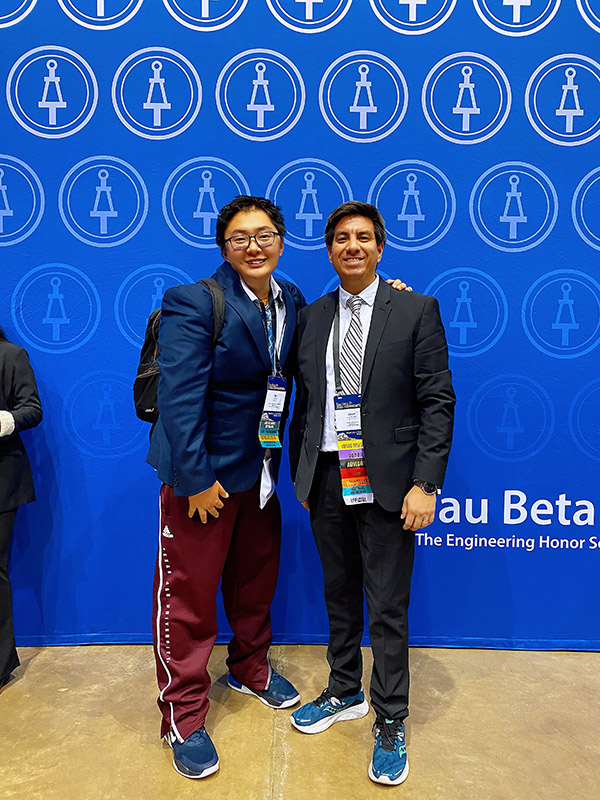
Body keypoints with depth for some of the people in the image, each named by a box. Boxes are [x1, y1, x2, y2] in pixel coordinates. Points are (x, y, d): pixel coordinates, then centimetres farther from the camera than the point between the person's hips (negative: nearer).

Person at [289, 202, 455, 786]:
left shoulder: (416, 311, -4)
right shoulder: (312, 317, 9)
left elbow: (438, 403, -7)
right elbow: (304, 402, 13)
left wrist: (425, 484, -14)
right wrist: (299, 473, 9)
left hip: (386, 484, -4)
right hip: (326, 481, 4)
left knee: (387, 609, 4)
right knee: (339, 596, 18)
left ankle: (390, 723, 23)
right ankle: (344, 693, 39)